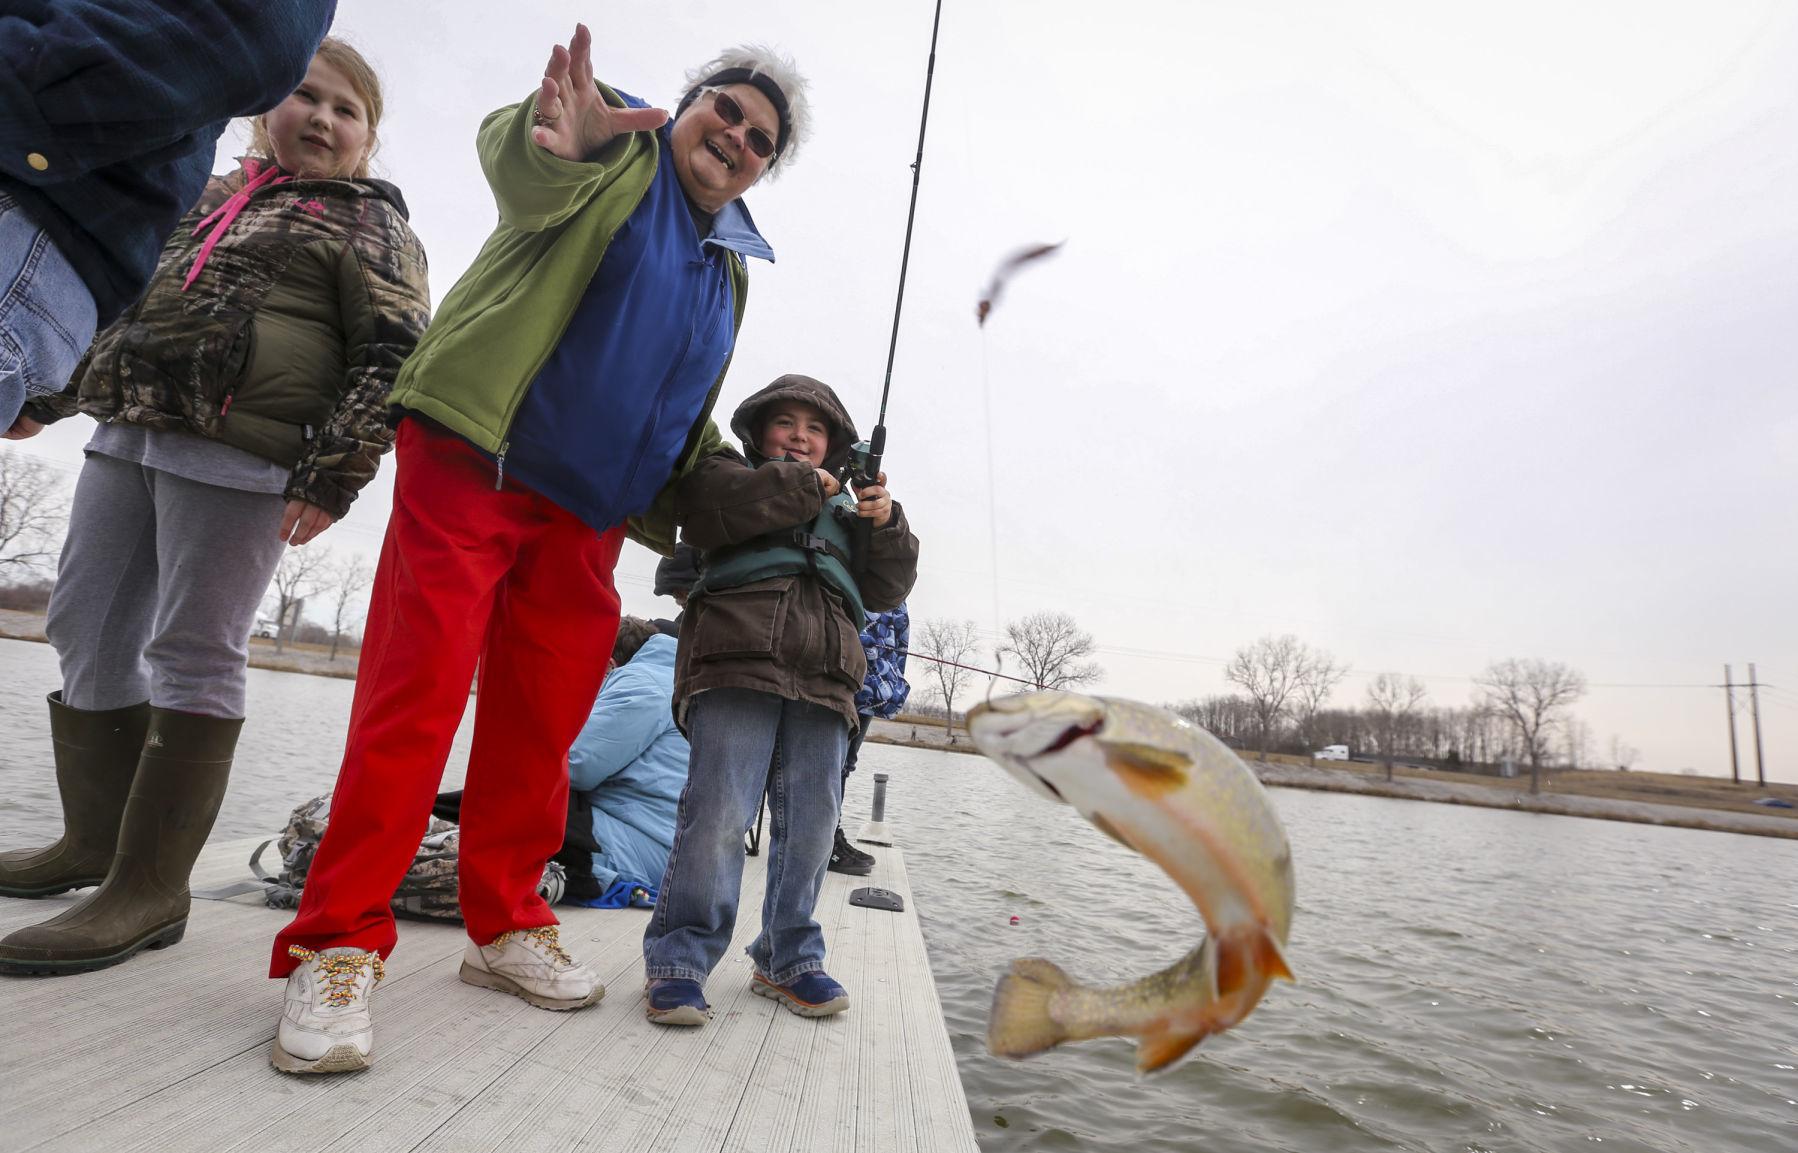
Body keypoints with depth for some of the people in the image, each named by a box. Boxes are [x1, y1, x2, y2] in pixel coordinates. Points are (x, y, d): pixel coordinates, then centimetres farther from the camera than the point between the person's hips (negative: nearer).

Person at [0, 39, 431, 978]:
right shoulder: (209, 194, 25)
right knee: (87, 633, 12)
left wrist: (334, 472, -17)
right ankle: (95, 839, 28)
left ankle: (150, 890, 1)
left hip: (239, 453, -7)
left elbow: (391, 355, -8)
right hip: (128, 429, 8)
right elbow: (128, 294, 32)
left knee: (191, 652, -8)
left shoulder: (371, 224, 4)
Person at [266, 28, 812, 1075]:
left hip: (586, 513, 6)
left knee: (541, 723, 7)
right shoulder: (622, 152, 4)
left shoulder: (730, 264, 22)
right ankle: (338, 946, 0)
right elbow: (524, 174, -20)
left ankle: (506, 927, 20)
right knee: (417, 692, -11)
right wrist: (558, 139, -43)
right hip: (473, 465, -5)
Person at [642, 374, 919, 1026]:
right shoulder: (729, 472, 18)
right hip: (737, 664, -4)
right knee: (720, 813, -12)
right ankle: (678, 961, 3)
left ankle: (789, 959, 18)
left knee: (811, 824, 2)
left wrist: (887, 525, 4)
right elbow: (705, 507, -8)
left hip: (823, 679, 5)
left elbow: (886, 590, 22)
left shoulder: (846, 506, 31)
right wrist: (807, 484, -4)